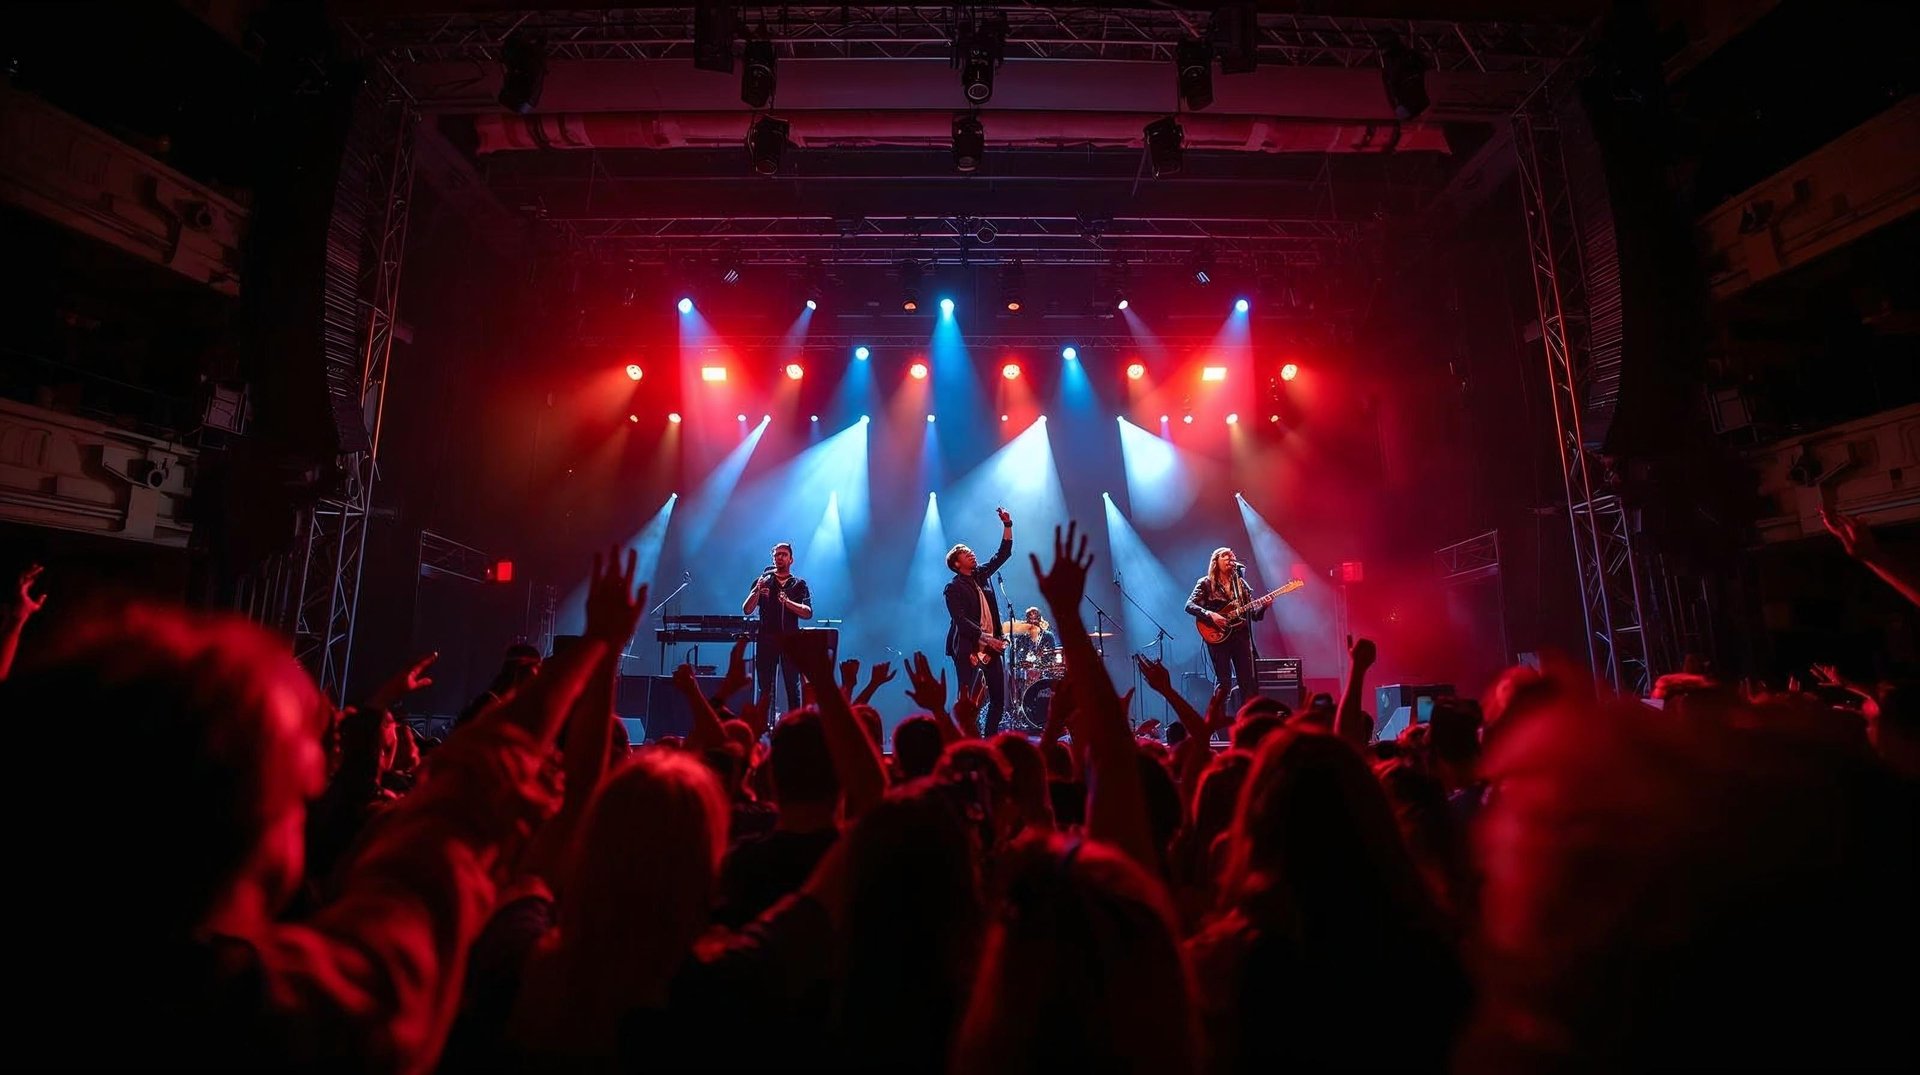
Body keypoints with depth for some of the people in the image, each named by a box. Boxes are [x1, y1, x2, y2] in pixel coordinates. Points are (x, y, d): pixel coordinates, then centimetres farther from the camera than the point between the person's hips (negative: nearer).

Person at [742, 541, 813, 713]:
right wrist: (757, 591, -13)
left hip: (791, 640, -1)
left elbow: (808, 613, -4)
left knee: (793, 687, -3)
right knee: (765, 688, -1)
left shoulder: (799, 584, 10)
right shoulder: (762, 581, 13)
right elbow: (746, 610, 4)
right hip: (766, 639, 1)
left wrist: (788, 603, -20)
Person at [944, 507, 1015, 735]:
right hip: (968, 648, -6)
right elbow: (961, 620, -16)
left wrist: (1007, 525, 2)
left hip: (991, 646, 7)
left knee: (999, 698, 6)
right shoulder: (954, 588, -7)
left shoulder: (981, 575, 12)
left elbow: (1004, 553, 12)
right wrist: (985, 637, -23)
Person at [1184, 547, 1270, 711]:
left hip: (1241, 635, 4)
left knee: (1247, 680, 2)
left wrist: (1263, 605, -10)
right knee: (1223, 681, -4)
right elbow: (1189, 606, -9)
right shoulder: (1206, 583, 1)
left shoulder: (1240, 583, 12)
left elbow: (1253, 613, 10)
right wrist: (1210, 615, -21)